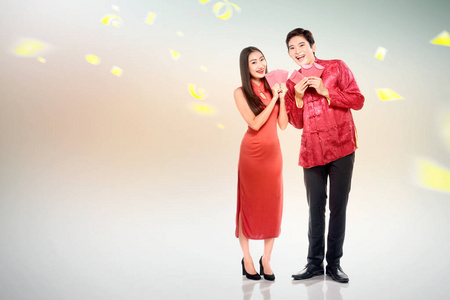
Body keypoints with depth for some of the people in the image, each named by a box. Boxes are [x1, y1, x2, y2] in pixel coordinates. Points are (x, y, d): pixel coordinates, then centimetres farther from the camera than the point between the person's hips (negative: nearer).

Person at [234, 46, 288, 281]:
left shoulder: (272, 87, 7)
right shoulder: (241, 92, -3)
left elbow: (283, 125, 2)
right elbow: (255, 124, -14)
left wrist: (282, 97, -7)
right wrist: (273, 99, -13)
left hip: (273, 153, 4)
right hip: (252, 153, -4)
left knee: (272, 205, 5)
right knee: (249, 204, 3)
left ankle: (266, 259, 16)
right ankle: (247, 259, 15)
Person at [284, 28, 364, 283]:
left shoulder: (336, 67, 3)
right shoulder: (293, 83, 12)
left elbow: (358, 100, -3)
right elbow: (297, 123, 10)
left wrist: (325, 91, -12)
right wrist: (298, 98, -7)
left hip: (341, 148, -2)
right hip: (312, 151, 3)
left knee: (338, 207, 2)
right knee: (315, 209, 7)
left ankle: (334, 264, 13)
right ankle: (315, 263, 17)